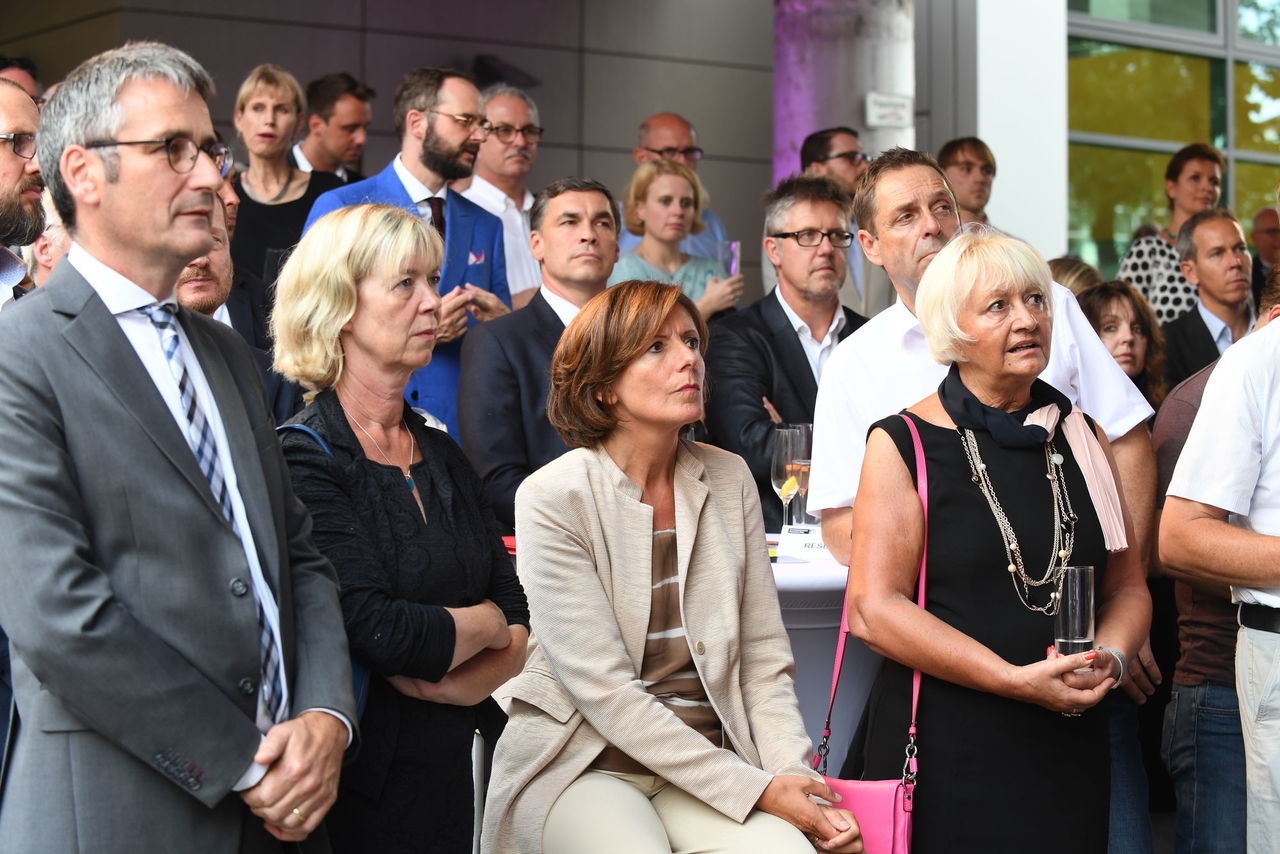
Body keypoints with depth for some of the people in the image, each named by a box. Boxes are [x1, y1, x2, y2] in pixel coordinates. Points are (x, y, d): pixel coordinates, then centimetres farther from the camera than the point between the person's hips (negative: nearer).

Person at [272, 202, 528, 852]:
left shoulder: (442, 455, 11)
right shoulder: (302, 458, -13)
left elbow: (520, 623, 6)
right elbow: (373, 630, -23)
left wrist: (463, 682, -15)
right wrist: (484, 623, -5)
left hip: (450, 773, 7)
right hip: (359, 792, -7)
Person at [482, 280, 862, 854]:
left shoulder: (729, 480, 6)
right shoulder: (552, 498, -9)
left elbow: (763, 657, 7)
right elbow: (603, 690, -14)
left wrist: (795, 779, -11)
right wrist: (754, 788, -18)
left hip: (709, 758, 3)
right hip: (582, 762, -3)